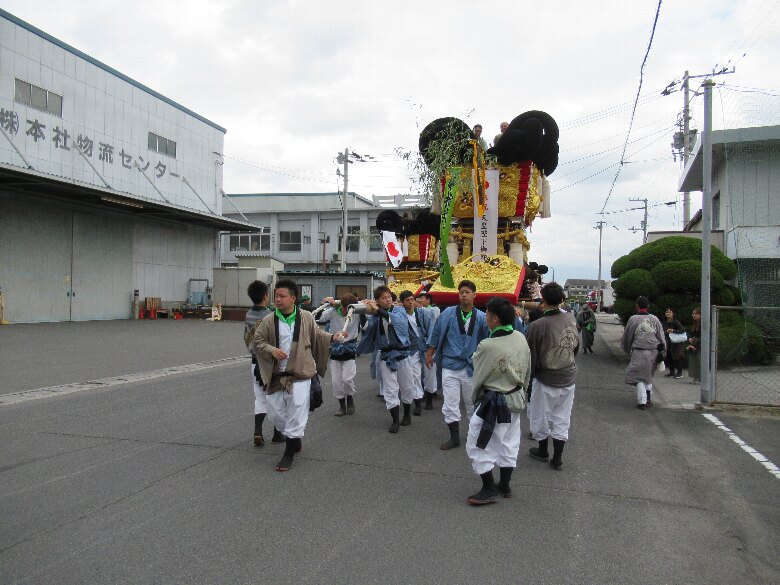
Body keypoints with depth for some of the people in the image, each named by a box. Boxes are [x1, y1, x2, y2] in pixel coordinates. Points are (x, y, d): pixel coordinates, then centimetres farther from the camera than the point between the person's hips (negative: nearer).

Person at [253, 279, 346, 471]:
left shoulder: (306, 317, -2)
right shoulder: (268, 320, -2)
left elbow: (317, 335, 13)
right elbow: (258, 340, 4)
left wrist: (332, 337, -2)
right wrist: (271, 349, -14)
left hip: (300, 374, -2)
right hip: (277, 374, 3)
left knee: (297, 411, -5)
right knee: (276, 410, 11)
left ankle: (290, 452, 8)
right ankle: (294, 439, 37)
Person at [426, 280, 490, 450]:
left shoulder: (481, 317, -5)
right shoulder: (448, 313, -5)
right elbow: (436, 334, 4)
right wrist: (429, 354, 8)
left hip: (471, 366, 0)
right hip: (450, 366, 0)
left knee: (472, 403, 14)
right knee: (450, 404, 3)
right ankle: (454, 437, 18)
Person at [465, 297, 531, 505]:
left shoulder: (487, 346, -27)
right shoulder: (521, 338, -6)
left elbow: (478, 377, -12)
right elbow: (527, 371, 6)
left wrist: (475, 396, 8)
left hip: (494, 403, -7)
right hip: (516, 400, 8)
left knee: (477, 444, 8)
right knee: (508, 442, 20)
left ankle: (489, 489, 17)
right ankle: (504, 486, 34)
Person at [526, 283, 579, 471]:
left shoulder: (538, 325, -24)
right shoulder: (571, 319, -8)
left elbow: (532, 356, -14)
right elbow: (576, 346, 8)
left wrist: (530, 375, 1)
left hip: (546, 379, -4)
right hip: (568, 378, 4)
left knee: (541, 417, 18)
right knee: (561, 419, 16)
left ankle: (543, 450, 36)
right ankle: (557, 458, 24)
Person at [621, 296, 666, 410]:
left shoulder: (633, 319, -6)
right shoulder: (654, 319, 4)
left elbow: (626, 337, 3)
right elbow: (662, 337, 7)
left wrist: (627, 349, 20)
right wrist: (662, 351, 13)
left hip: (639, 352, -4)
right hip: (653, 352, 4)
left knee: (639, 377, 3)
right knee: (648, 375, 21)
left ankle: (642, 401, -4)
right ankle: (648, 398, 26)